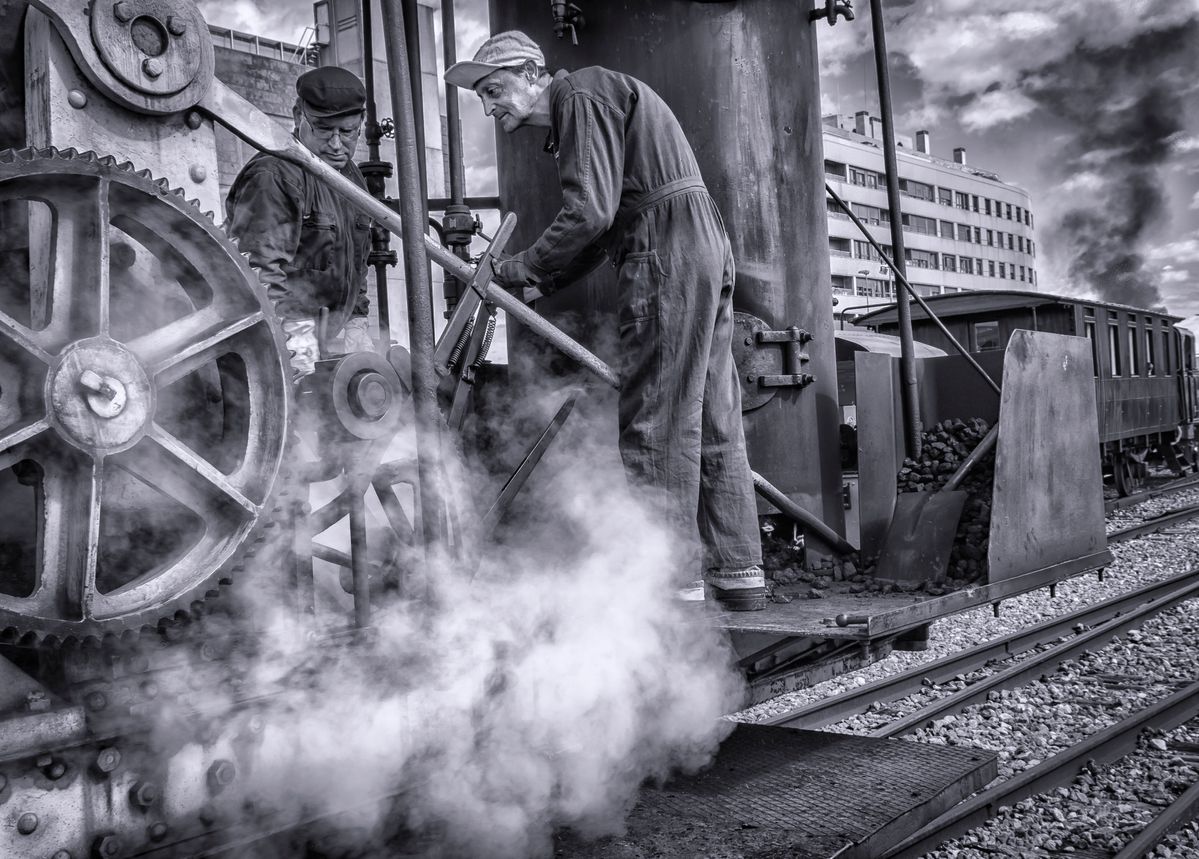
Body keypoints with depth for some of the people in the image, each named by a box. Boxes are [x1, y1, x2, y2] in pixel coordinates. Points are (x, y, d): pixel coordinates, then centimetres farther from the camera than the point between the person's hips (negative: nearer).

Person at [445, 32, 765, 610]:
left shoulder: (581, 95, -6)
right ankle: (739, 576, 14)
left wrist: (518, 270, -7)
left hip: (666, 254, -10)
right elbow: (600, 225, 22)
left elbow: (589, 213, -17)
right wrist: (540, 285, 13)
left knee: (657, 420, -8)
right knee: (713, 420, 9)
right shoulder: (574, 113, 24)